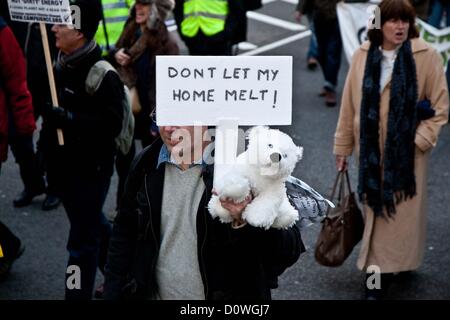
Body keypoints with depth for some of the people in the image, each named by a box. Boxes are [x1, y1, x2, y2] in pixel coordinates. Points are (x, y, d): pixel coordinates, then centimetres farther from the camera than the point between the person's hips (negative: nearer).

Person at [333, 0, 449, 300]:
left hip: (407, 150, -2)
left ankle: (381, 274, 9)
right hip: (371, 149, 2)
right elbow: (350, 104, 6)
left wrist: (420, 140, -12)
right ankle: (381, 268, 20)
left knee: (402, 210, 2)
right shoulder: (363, 56, 0)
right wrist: (343, 146, 9)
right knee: (376, 208, 8)